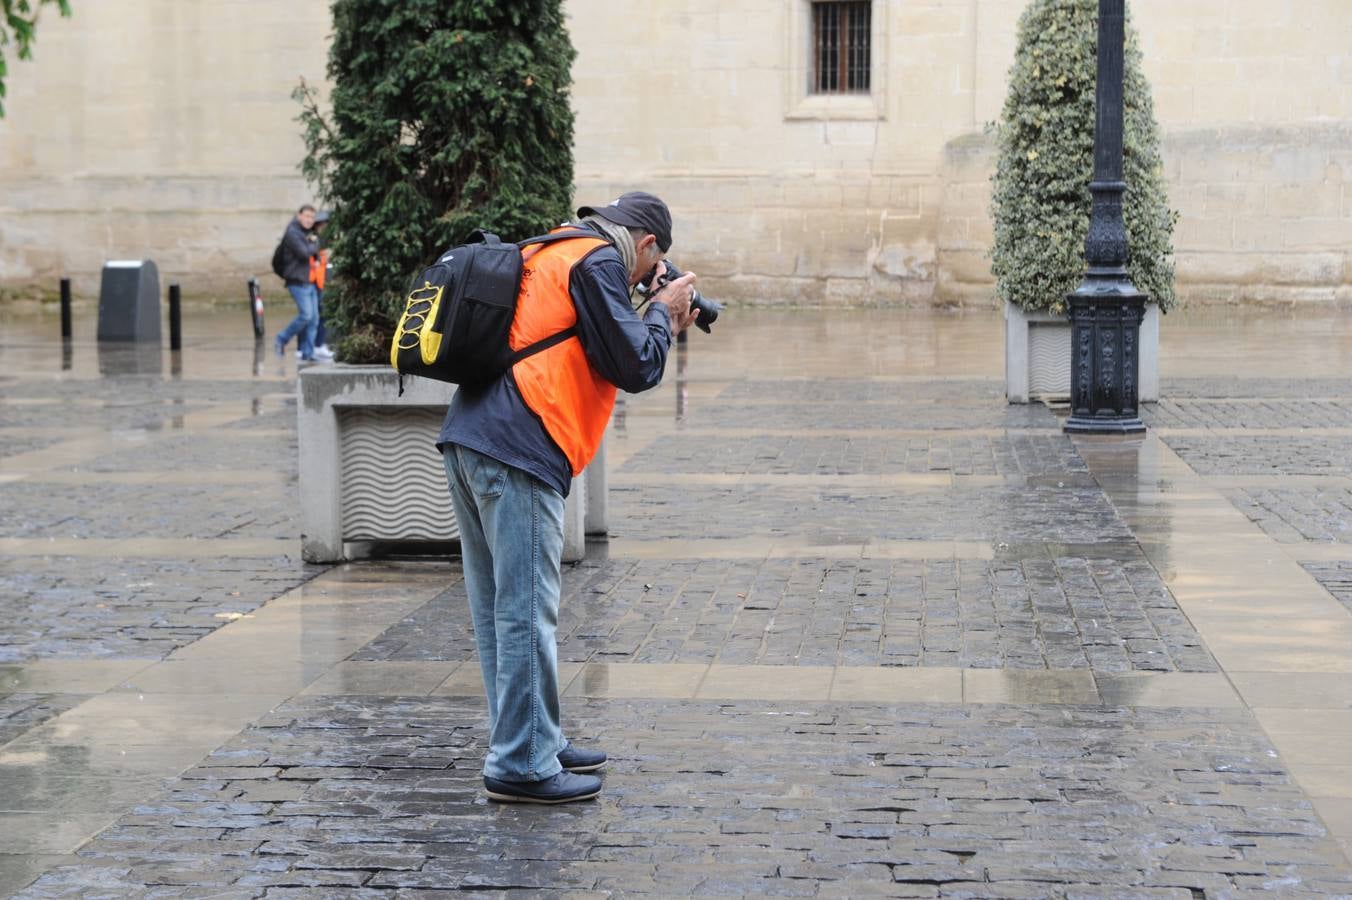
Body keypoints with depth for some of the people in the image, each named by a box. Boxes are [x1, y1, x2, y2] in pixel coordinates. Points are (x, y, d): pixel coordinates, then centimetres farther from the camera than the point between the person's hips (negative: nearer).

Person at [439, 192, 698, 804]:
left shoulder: (550, 254, 25)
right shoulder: (598, 261, -4)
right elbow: (635, 369, -8)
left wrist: (661, 325, 22)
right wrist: (663, 313, 9)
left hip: (468, 443, 10)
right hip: (515, 454, -10)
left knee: (500, 608, 14)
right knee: (526, 611, -6)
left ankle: (535, 742, 25)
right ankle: (522, 765, -3)